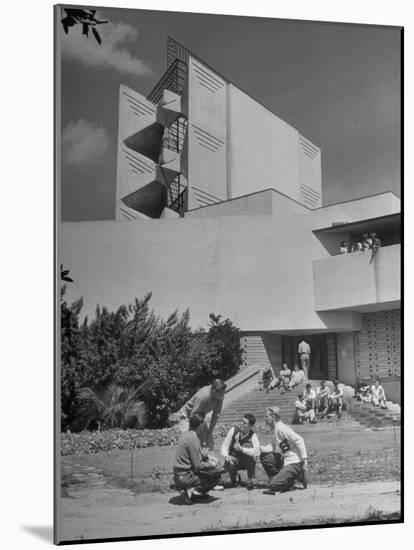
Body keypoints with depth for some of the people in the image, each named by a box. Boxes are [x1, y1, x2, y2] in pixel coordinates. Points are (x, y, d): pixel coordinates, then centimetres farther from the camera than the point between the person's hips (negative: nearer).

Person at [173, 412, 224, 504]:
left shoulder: (185, 434, 8)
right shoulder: (193, 438, -19)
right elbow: (197, 466, -19)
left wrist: (208, 458, 13)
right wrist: (211, 465, -4)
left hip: (178, 475, 9)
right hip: (185, 477, -9)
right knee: (216, 477, -5)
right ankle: (192, 491, -9)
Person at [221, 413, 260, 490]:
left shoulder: (253, 436, -19)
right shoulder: (234, 430, -14)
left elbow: (257, 451, -35)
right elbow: (224, 445, -10)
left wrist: (242, 449, -43)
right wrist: (226, 456, -30)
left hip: (247, 463, -1)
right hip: (234, 460, 1)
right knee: (228, 465, -34)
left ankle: (250, 480, -17)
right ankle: (235, 476, 9)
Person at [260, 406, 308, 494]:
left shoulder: (281, 428, -19)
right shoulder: (274, 429, 11)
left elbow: (299, 440, -23)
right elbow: (274, 447, 15)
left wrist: (304, 459, -25)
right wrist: (261, 448, 0)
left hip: (295, 463, -9)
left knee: (274, 485, -15)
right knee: (264, 456, 4)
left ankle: (298, 476, 2)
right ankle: (276, 479, 11)